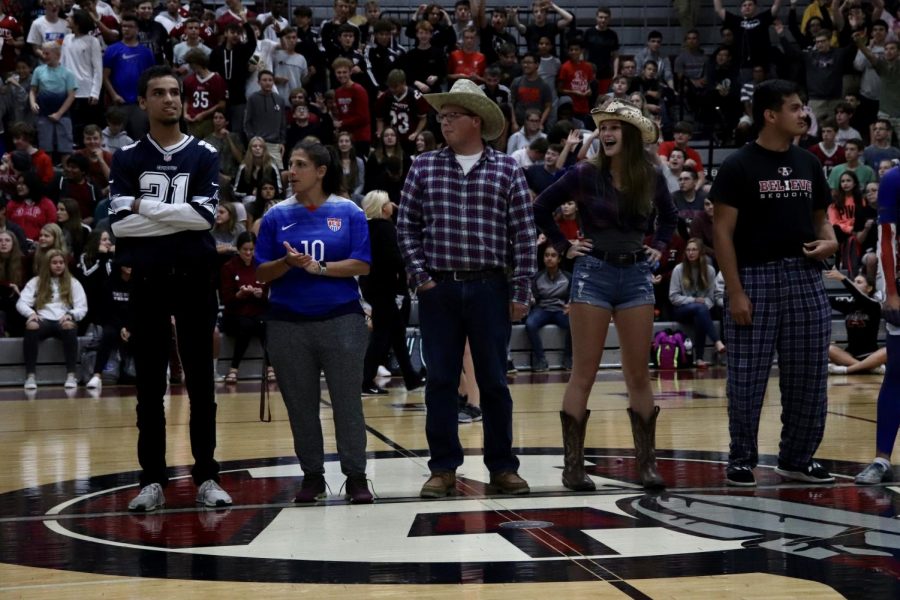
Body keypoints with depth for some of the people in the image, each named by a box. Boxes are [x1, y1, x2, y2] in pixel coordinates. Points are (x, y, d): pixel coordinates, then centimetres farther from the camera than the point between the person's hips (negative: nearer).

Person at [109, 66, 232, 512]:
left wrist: (146, 207, -9)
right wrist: (177, 216, -11)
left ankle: (206, 476, 11)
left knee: (201, 382, 4)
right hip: (146, 280, 0)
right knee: (150, 384, 5)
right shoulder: (126, 159, 4)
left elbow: (206, 215, -10)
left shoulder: (204, 156, 4)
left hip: (195, 279, 0)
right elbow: (119, 222, -8)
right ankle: (153, 479, 10)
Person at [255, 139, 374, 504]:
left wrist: (319, 267, -16)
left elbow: (362, 265, -5)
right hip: (288, 323, 2)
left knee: (347, 400, 0)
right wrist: (287, 263, -16)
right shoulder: (277, 216, 5)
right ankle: (312, 475, 16)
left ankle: (356, 476, 6)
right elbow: (261, 273, 4)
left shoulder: (349, 213, 1)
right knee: (300, 404, 6)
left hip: (341, 319, -2)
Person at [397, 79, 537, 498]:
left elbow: (523, 234, 0)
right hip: (438, 290, 1)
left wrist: (521, 291, -4)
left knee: (494, 381, 4)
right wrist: (420, 276, -2)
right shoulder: (425, 167, 6)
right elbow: (407, 225, 7)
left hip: (490, 289, -1)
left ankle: (502, 468, 13)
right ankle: (443, 469, 11)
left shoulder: (506, 170, 1)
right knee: (441, 380, 4)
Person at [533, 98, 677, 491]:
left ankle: (647, 463, 11)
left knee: (639, 376, 5)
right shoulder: (585, 174, -5)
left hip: (637, 275, 3)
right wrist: (564, 246, 0)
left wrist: (659, 246, 9)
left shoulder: (651, 177, 4)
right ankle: (573, 465, 0)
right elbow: (540, 209, 3)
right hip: (593, 273, -3)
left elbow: (669, 217, 23)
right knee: (583, 374, -3)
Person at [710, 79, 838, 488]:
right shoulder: (739, 166, -6)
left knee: (809, 377, 8)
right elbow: (722, 231, -8)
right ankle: (742, 460, 13)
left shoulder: (808, 163, 11)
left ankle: (797, 458, 21)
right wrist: (734, 291, -14)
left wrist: (829, 240, -3)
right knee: (748, 378, 0)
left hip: (805, 277, 6)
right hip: (756, 276, -5)